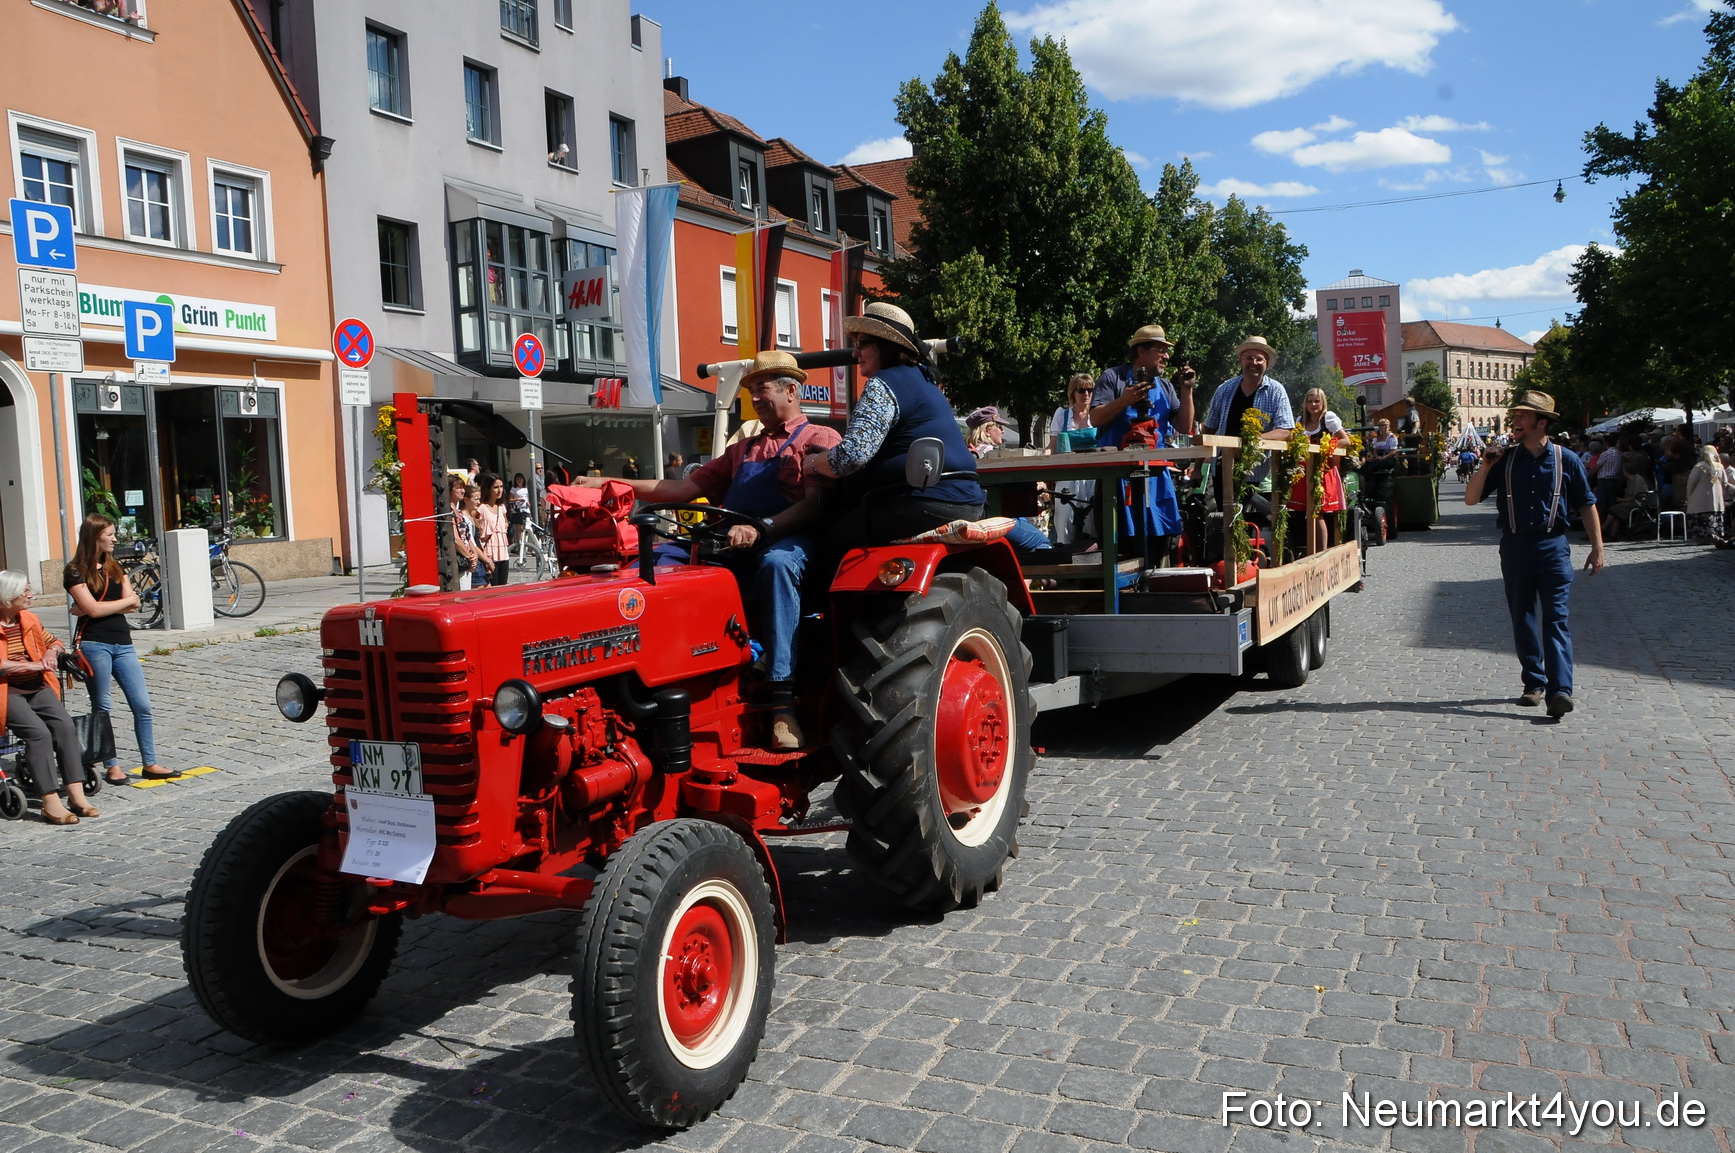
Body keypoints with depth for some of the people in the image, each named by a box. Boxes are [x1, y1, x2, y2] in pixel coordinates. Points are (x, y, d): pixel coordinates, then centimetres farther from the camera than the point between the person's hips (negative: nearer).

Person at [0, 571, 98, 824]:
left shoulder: (29, 620, 14)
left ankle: (76, 795, -21)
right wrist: (31, 665, -19)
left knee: (65, 726, -19)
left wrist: (51, 653, 4)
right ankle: (51, 802, -26)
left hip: (38, 688, 6)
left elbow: (52, 641, 27)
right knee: (39, 732, -27)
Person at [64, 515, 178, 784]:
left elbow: (132, 606, 4)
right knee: (102, 708, 3)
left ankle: (150, 764, 7)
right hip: (95, 644, -5)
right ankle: (112, 766, 11)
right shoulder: (76, 571, -3)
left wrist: (95, 608, -8)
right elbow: (93, 609, -14)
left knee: (142, 706, 1)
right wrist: (126, 600, -1)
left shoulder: (115, 567, 15)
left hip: (123, 644, 5)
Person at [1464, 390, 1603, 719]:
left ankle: (1559, 690, -18)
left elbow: (1586, 505, 7)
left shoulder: (1565, 460, 2)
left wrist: (1597, 547, 3)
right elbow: (1471, 498, 4)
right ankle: (1534, 683, 19)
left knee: (1556, 618, -11)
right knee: (1522, 619, 8)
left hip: (1553, 547, -3)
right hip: (1514, 547, 3)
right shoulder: (1505, 460, 6)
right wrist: (1485, 467, -10)